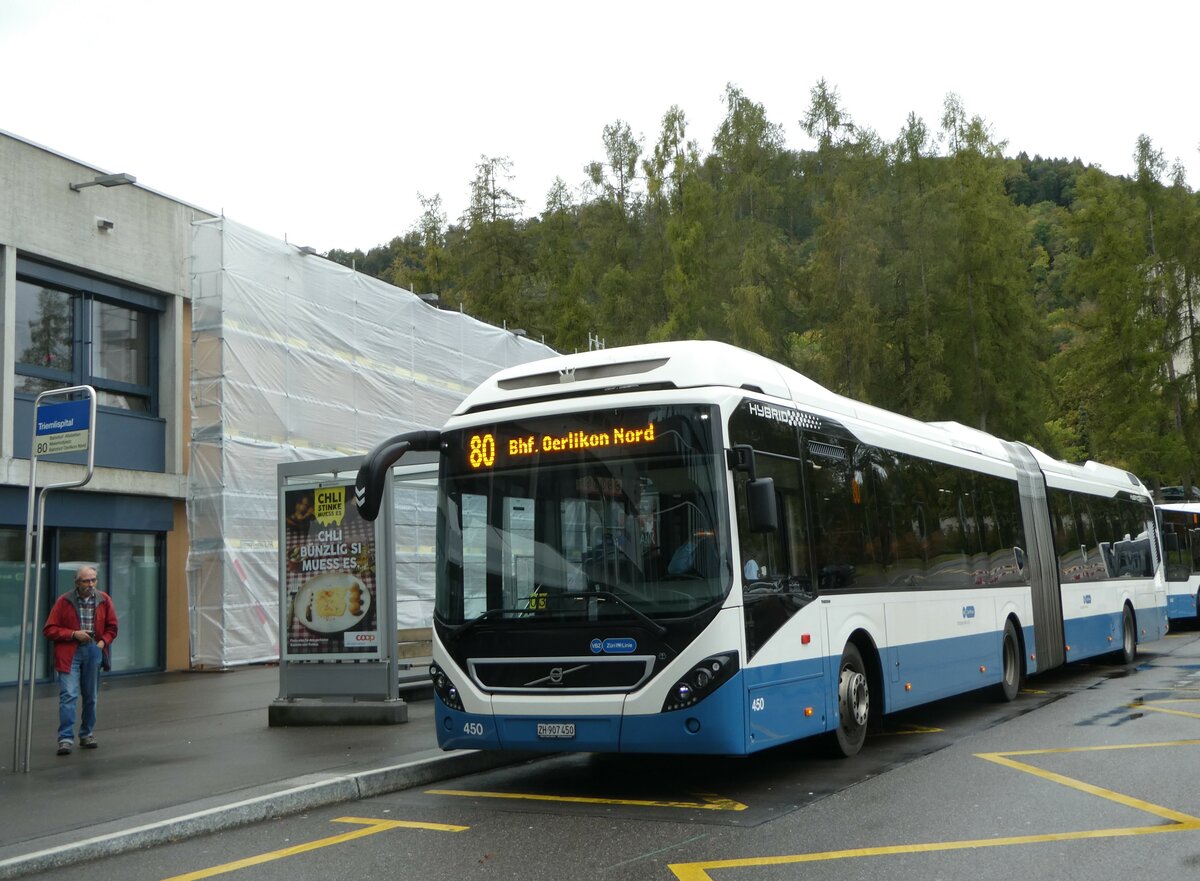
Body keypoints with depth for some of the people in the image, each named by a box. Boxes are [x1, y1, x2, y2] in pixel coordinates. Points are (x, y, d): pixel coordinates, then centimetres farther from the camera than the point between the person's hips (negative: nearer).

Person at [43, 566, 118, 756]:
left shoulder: (103, 600, 4)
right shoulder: (64, 601, -3)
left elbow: (112, 627, 14)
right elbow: (49, 630, -2)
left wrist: (103, 642, -4)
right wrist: (74, 634, -13)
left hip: (94, 652, 3)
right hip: (69, 652, -3)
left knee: (90, 696, 11)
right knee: (68, 695, -12)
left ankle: (87, 734, 24)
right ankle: (66, 738, -12)